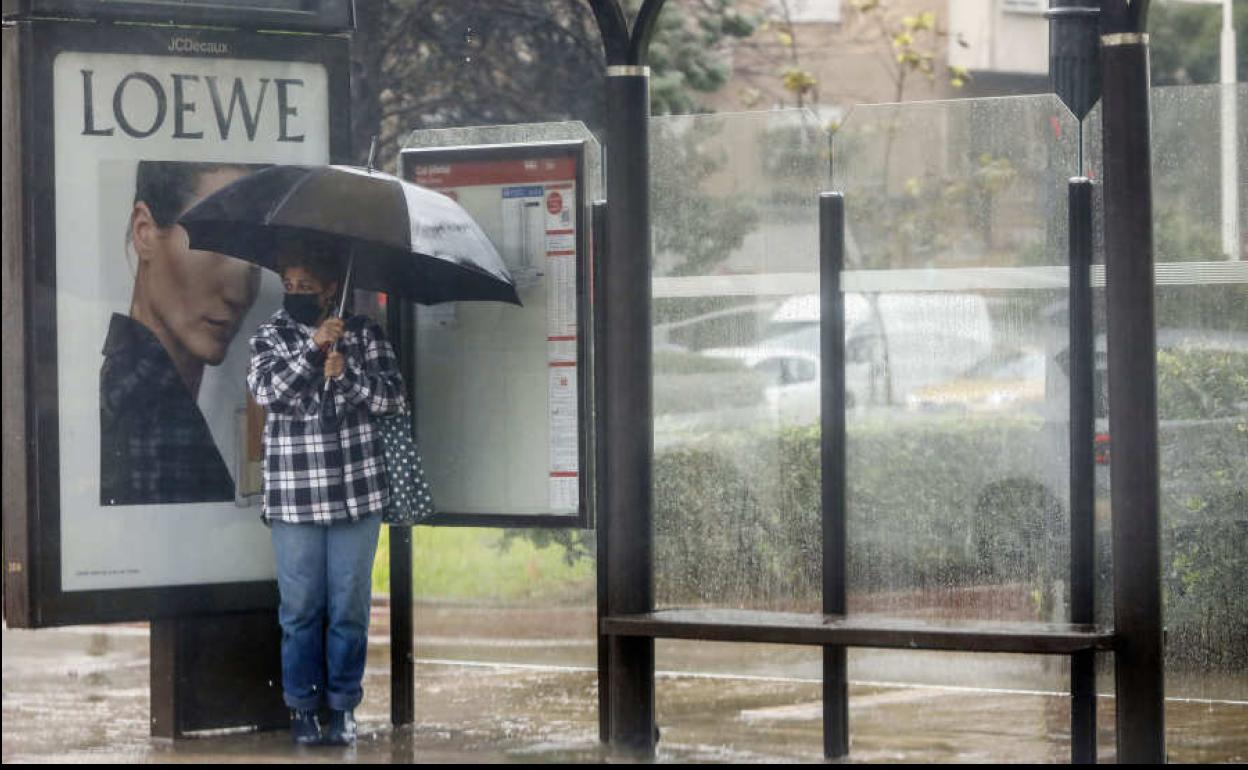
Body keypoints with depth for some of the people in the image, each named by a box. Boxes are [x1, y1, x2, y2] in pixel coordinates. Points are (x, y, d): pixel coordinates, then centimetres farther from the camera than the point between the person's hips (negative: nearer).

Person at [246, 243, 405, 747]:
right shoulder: (271, 337, 3)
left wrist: (346, 375, -17)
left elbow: (393, 397, -2)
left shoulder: (363, 335, 4)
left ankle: (343, 705, 16)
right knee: (301, 608, 4)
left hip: (357, 493, 0)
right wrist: (312, 349, -24)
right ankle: (302, 706, 15)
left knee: (350, 607, 6)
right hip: (294, 497, 0)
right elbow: (266, 390, -14)